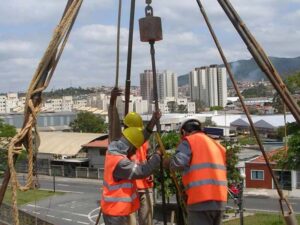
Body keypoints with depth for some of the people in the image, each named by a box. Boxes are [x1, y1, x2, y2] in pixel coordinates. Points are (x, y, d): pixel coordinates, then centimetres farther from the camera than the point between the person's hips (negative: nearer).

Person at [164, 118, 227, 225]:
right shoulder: (217, 144, 23)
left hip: (201, 199, -7)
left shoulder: (189, 141, 2)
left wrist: (167, 163, 7)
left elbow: (178, 163, -13)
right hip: (219, 198, 7)